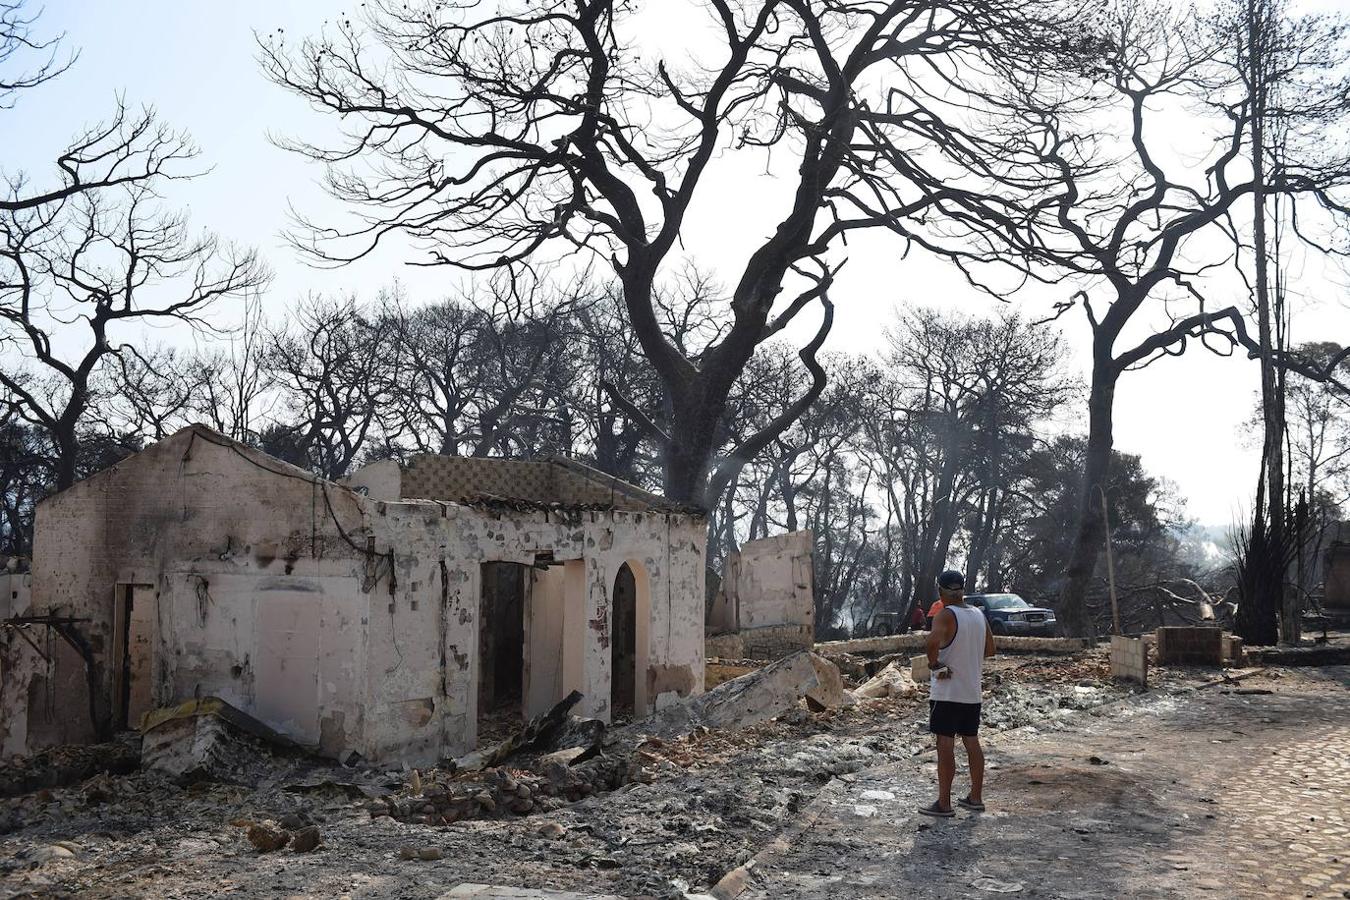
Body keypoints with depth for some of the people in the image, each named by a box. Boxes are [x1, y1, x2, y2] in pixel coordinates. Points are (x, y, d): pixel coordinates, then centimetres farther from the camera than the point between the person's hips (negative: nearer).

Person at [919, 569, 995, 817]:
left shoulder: (946, 615, -14)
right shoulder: (979, 615, 7)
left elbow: (933, 641, -33)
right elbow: (989, 649, 17)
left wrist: (934, 664, -18)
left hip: (947, 692, -7)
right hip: (972, 692, 7)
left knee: (945, 744, -3)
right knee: (972, 742, 15)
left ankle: (944, 804, 0)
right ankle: (976, 798, 23)